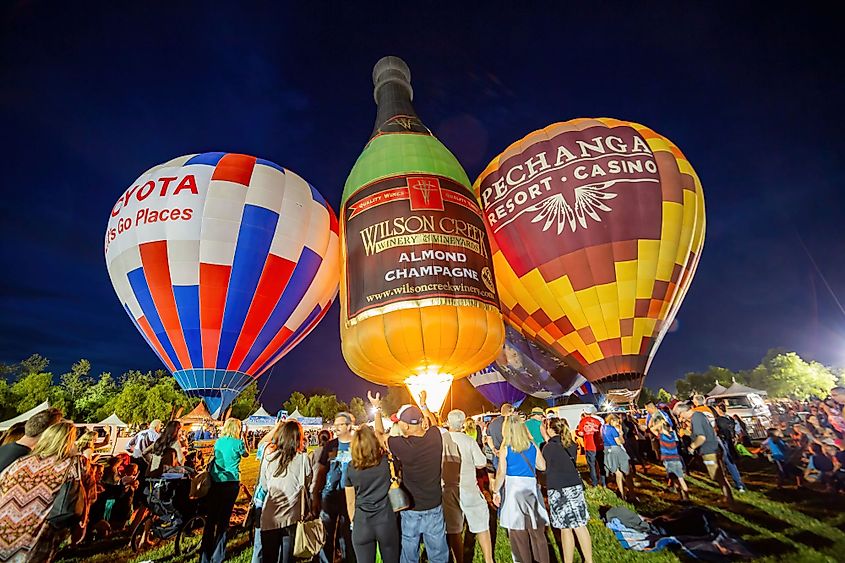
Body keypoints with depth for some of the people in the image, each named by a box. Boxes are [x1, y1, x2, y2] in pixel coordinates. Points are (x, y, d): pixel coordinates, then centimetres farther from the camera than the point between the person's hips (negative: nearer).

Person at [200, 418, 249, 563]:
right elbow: (246, 454, 10)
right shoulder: (238, 442, -9)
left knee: (211, 516, 14)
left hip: (215, 481, 4)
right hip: (231, 481, -4)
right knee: (224, 517, 6)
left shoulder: (218, 441, 4)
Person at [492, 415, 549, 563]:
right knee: (537, 530, 13)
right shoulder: (532, 446, 1)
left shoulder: (505, 449, -7)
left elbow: (501, 473, -8)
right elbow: (542, 466, 9)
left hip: (513, 488, -3)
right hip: (531, 487, 3)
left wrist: (496, 491, 4)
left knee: (517, 532, 10)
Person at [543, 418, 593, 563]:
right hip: (576, 486, 5)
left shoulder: (548, 448, -11)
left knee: (566, 529, 4)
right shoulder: (571, 445, 4)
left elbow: (544, 468, -4)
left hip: (558, 490, -5)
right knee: (580, 525, 12)